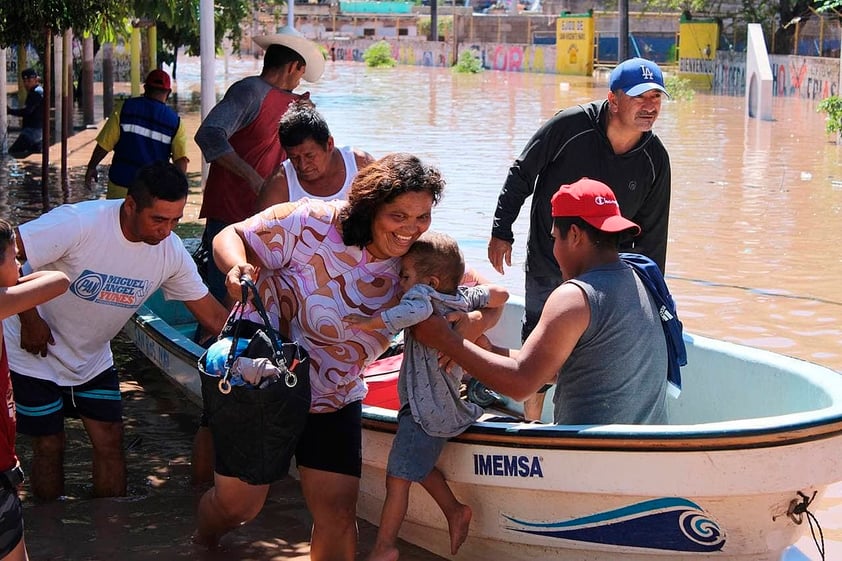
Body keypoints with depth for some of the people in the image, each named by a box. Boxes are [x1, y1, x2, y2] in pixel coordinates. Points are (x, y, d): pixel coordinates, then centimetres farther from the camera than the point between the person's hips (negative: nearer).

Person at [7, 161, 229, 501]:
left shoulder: (171, 251, -14)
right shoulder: (79, 223, -31)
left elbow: (212, 314, -8)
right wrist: (30, 319, -24)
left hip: (92, 359, 5)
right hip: (36, 355, -5)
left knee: (110, 441, 3)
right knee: (50, 445, 4)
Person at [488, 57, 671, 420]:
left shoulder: (655, 160, -7)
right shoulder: (570, 127, -18)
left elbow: (652, 234, 3)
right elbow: (520, 175, -6)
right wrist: (501, 232, -5)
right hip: (547, 265, -2)